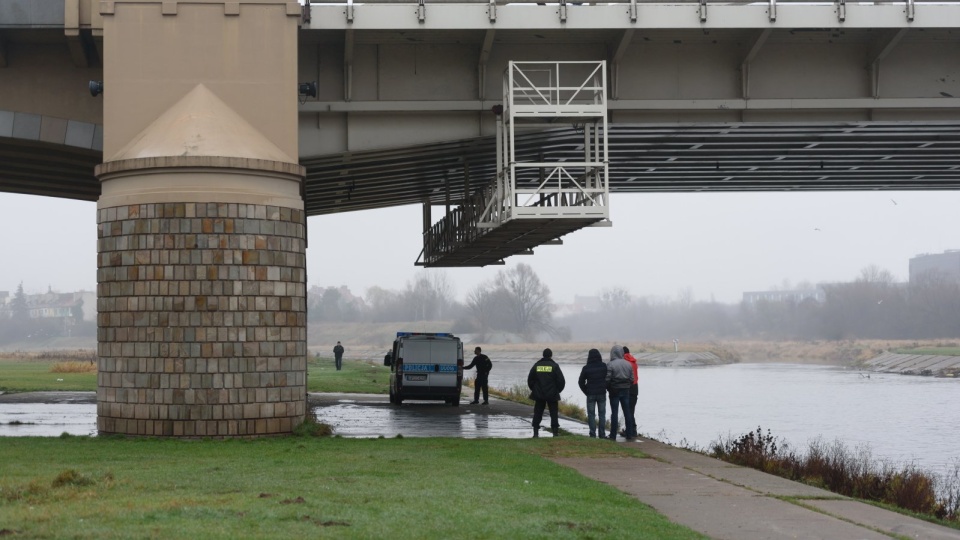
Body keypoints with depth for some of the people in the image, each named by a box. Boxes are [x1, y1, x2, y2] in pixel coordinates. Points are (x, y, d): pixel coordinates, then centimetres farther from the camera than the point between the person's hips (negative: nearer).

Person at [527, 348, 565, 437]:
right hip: (552, 394, -2)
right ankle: (555, 432, 3)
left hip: (538, 394, 2)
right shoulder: (554, 366, -5)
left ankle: (536, 432, 1)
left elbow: (530, 380, 6)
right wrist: (558, 390, 8)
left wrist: (534, 390, 17)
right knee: (553, 413, 5)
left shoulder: (536, 365, 2)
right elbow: (561, 381, -7)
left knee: (537, 413, 7)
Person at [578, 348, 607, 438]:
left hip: (590, 394, -1)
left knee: (591, 415, 4)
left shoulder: (586, 368, -6)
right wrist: (605, 388, 11)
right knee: (602, 414, 8)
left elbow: (581, 381, -1)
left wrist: (586, 392, 9)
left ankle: (592, 434, -1)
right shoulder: (604, 366, -3)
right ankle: (602, 434, 7)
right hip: (602, 394, 1)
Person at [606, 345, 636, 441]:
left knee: (614, 413, 0)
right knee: (627, 412, 9)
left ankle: (613, 435, 1)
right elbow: (632, 379, 4)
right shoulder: (628, 364, 3)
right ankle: (630, 434, 11)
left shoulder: (610, 365, -13)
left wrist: (608, 389, 3)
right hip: (626, 391, 4)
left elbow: (607, 379, -14)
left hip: (614, 391, -4)